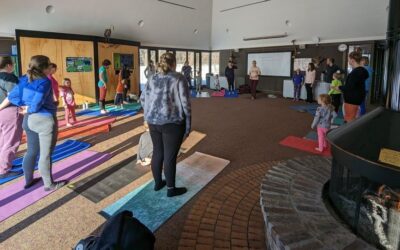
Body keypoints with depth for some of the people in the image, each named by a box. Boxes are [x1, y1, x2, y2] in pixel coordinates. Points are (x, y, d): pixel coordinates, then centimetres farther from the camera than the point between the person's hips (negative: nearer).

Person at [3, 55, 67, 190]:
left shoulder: (24, 80, 6)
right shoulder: (44, 81, -17)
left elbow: (11, 97, 4)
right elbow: (37, 104, -22)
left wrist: (25, 106, -2)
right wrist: (30, 109, -3)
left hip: (28, 119, 8)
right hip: (45, 120, -8)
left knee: (31, 151, 19)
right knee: (45, 154, 2)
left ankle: (28, 180, 32)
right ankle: (49, 184, 15)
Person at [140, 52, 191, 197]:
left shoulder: (153, 79, 10)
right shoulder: (179, 78, -5)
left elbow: (142, 99, 14)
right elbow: (185, 102, -10)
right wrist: (188, 124, -3)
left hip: (153, 122, 6)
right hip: (172, 123, -6)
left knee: (157, 153, 17)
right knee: (170, 156, 3)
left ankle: (157, 183, 32)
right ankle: (171, 189, 16)